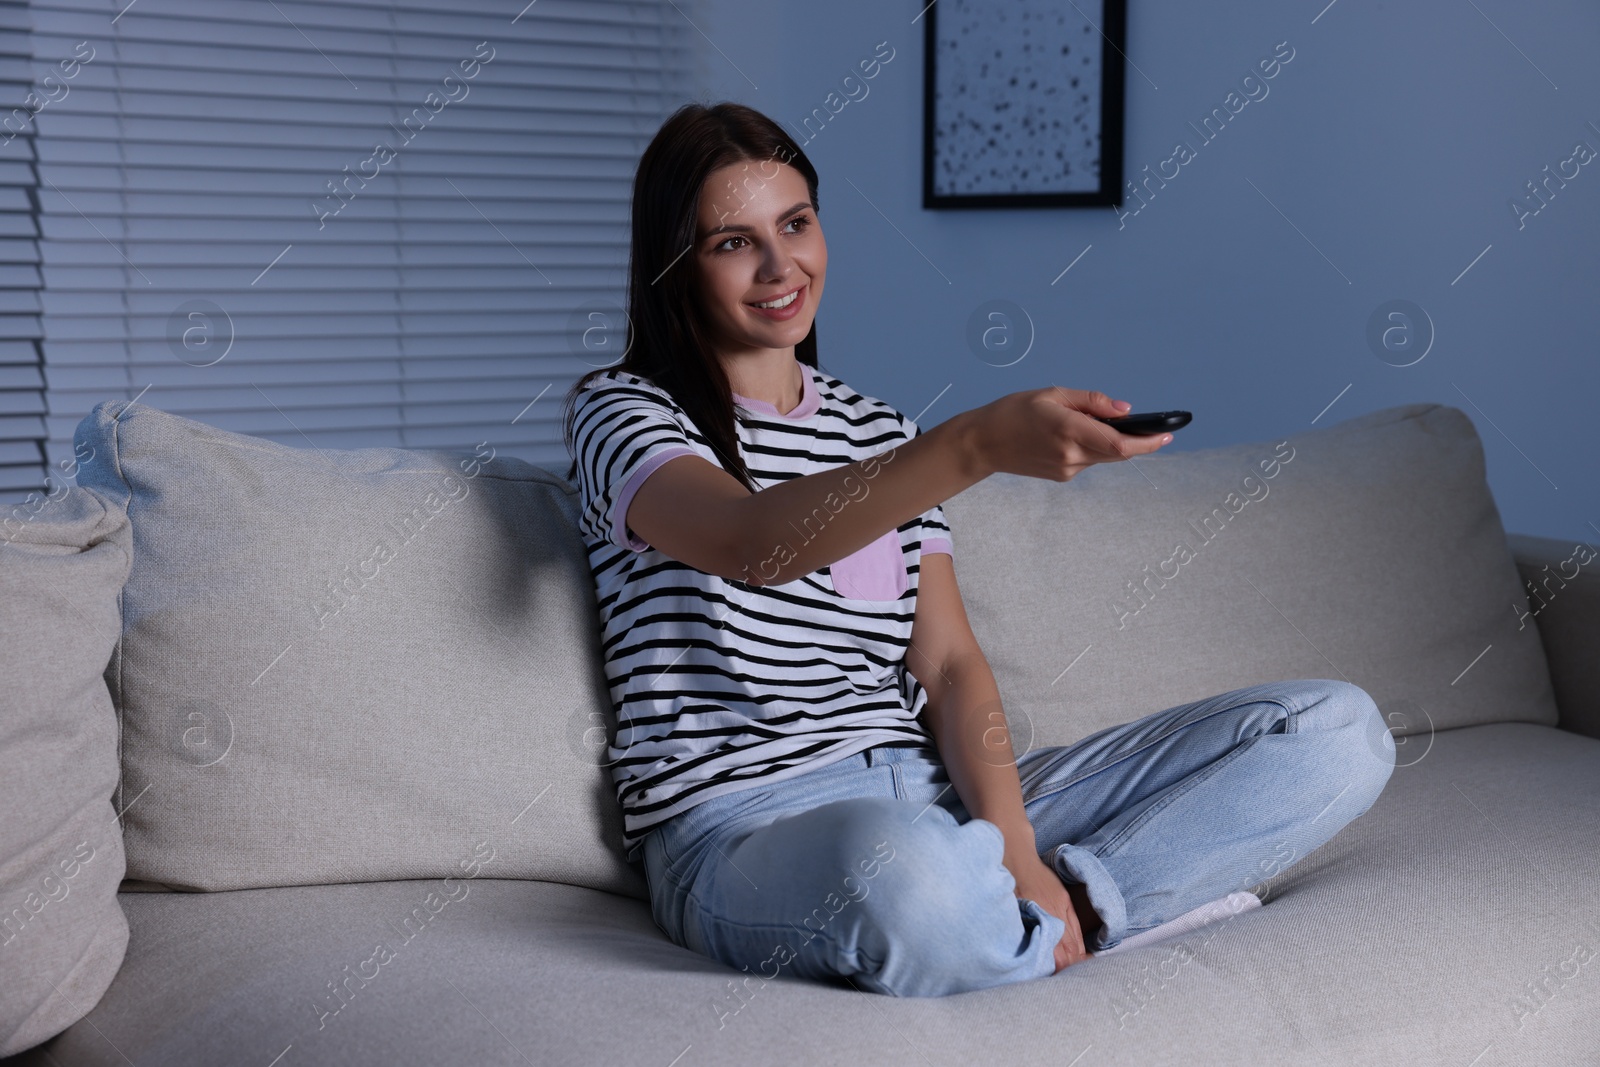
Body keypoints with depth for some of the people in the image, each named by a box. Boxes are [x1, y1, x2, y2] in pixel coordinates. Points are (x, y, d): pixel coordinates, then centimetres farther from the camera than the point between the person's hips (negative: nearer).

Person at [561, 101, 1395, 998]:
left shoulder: (878, 433, 20)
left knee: (1341, 728, -4)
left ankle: (1064, 899, -20)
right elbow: (751, 543, -22)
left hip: (934, 796, 6)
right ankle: (1083, 913, -13)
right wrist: (979, 444, -35)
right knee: (904, 870, -45)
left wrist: (1013, 847, -10)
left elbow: (950, 664, 8)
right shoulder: (623, 413, 2)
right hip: (746, 830, -6)